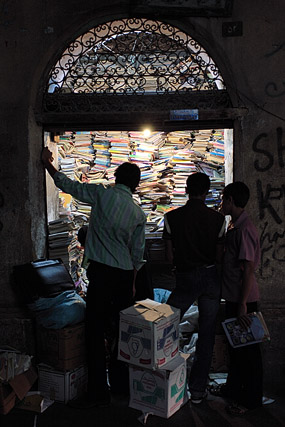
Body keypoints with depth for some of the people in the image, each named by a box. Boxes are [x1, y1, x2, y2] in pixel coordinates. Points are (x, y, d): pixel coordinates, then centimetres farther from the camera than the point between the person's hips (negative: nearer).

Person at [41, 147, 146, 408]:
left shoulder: (102, 194, -5)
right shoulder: (139, 213, 7)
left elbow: (68, 185, 5)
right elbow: (137, 253, 10)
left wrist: (47, 163, 21)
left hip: (102, 272, -5)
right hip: (126, 275, 5)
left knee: (96, 332, 0)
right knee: (123, 331, 15)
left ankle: (98, 392, 4)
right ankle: (120, 383, 26)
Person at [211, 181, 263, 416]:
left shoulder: (244, 230, -21)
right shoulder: (234, 226, 10)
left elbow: (249, 269, -23)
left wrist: (243, 304, -23)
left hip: (244, 299, -10)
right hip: (233, 297, 10)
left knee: (248, 350, 4)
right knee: (234, 345, 20)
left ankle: (251, 399, 18)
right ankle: (233, 388, 36)